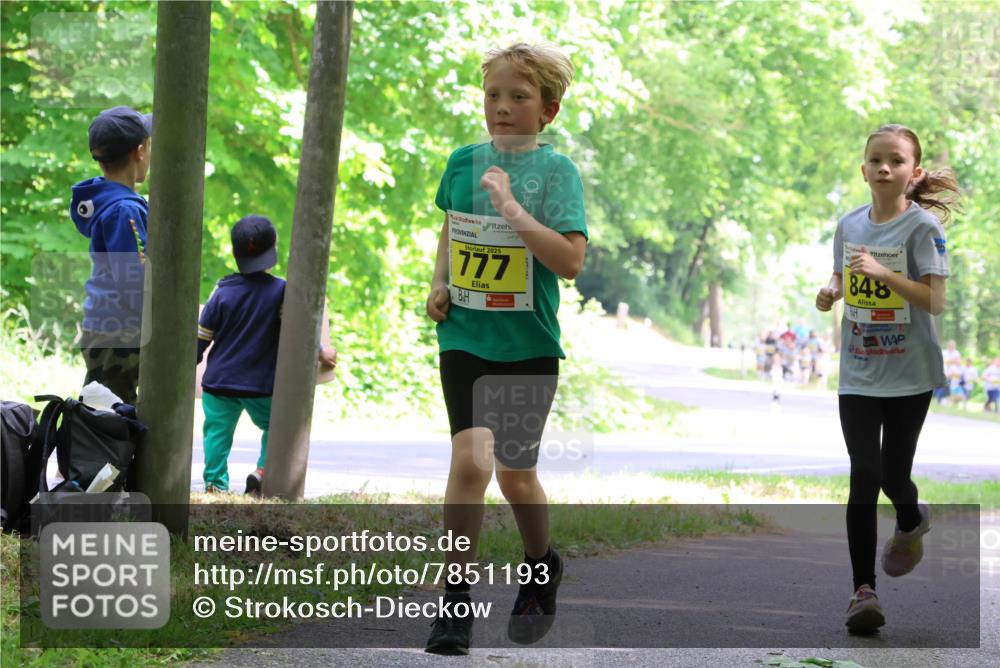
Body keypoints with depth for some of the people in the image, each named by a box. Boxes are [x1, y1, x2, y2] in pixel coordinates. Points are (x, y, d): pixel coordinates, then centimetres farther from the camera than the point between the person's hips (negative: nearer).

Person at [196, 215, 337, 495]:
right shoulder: (281, 291, -8)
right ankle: (263, 471, -4)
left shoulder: (223, 292, -2)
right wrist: (321, 353, 9)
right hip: (262, 385, -1)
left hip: (219, 381, 1)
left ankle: (214, 483, 1)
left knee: (218, 433, 7)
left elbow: (201, 338, 2)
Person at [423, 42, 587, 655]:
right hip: (465, 336, 2)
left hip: (528, 345, -1)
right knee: (471, 461, -16)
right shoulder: (463, 162, 4)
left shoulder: (555, 170, -7)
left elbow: (570, 261, -18)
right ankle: (455, 601, -6)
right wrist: (439, 284, 7)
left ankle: (542, 569, 38)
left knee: (516, 472, 9)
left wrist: (512, 209, -24)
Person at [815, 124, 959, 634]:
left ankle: (911, 523, 40)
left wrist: (882, 271, -28)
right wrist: (830, 293, -2)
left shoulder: (922, 225, -10)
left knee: (894, 476, 3)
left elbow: (936, 300, -18)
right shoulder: (849, 224, 4)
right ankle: (863, 589, -6)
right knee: (864, 475, -7)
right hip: (858, 373, 3)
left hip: (909, 374, -3)